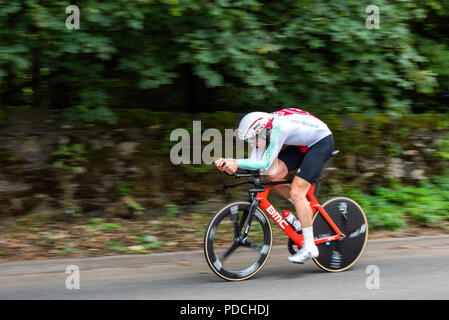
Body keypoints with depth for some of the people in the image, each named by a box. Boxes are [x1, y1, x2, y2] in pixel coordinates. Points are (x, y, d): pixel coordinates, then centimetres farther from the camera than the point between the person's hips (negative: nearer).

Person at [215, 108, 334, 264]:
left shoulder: (278, 128, -33)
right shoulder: (262, 131, -8)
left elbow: (265, 164, -36)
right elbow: (255, 162, -10)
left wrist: (237, 163, -41)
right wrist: (227, 162, -23)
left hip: (322, 142, -8)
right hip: (303, 144, 9)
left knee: (296, 192, -17)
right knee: (273, 176, -8)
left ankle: (309, 248, -11)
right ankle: (307, 208, 12)